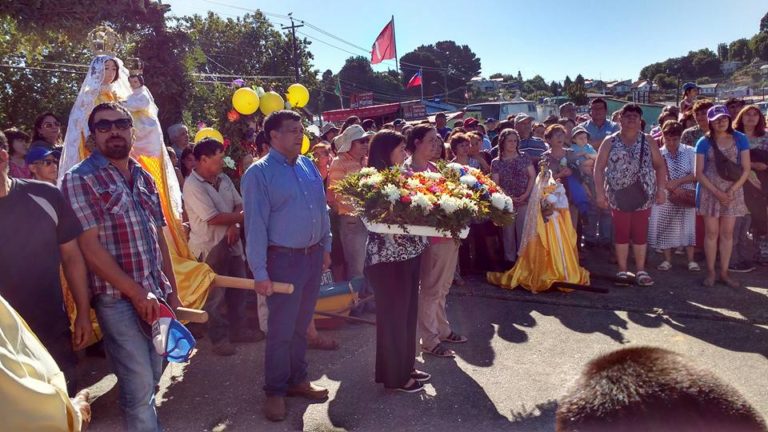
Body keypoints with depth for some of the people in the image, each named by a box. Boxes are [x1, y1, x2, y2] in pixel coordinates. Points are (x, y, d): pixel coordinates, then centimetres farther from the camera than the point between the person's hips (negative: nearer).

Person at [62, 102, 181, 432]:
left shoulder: (144, 178, 12)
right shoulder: (80, 179, -7)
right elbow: (90, 248, -13)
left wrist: (171, 291, 10)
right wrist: (138, 293, -15)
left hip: (157, 294, 6)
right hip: (118, 299, -6)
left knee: (152, 378, 15)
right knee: (140, 384, -1)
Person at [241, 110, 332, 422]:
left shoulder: (308, 166, 7)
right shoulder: (259, 173, -11)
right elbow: (255, 225, -15)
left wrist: (326, 247, 12)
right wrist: (260, 272, -17)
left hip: (313, 255, 6)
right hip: (284, 259, -6)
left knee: (301, 325, 17)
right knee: (281, 330, 5)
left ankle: (297, 380, 32)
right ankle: (275, 391, 22)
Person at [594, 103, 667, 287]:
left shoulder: (648, 141, 8)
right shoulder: (610, 142, 4)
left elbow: (660, 166, 9)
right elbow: (599, 168, 1)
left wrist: (661, 189, -1)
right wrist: (600, 193, -7)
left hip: (643, 195, 1)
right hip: (619, 195, -1)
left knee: (640, 233, 4)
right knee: (621, 233, 4)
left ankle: (641, 271, 16)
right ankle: (622, 271, 14)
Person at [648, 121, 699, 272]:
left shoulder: (690, 152, 0)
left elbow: (695, 174, -5)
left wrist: (677, 182, -18)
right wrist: (674, 189, -16)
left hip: (687, 195, 0)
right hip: (665, 196, 0)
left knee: (687, 227, 3)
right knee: (665, 227, 3)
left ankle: (691, 260, 11)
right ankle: (667, 260, 14)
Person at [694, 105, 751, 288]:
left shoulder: (740, 139, 2)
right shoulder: (704, 142, -1)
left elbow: (746, 169, 0)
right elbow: (699, 173, -4)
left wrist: (732, 190, -12)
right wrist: (716, 192, -14)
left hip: (733, 191, 1)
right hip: (709, 191, -1)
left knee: (727, 233, 6)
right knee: (711, 232, 2)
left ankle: (724, 272, 15)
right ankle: (710, 272, 11)